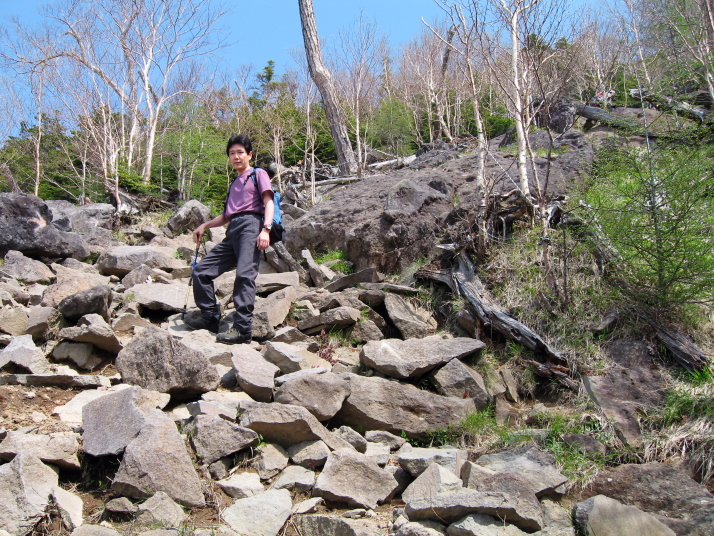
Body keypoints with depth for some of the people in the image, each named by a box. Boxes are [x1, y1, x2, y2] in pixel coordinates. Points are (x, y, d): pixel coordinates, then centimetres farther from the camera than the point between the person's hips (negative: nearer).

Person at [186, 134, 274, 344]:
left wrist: (266, 229, -18)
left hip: (250, 225, -8)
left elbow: (268, 202, -3)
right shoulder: (234, 183, 32)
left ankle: (243, 328, -30)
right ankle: (210, 317, 8)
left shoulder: (258, 174, 11)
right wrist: (205, 225, 25)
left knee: (244, 274, -23)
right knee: (201, 271, 2)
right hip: (232, 232, 8)